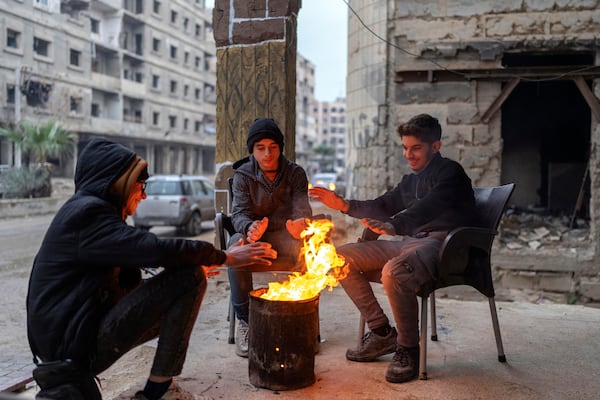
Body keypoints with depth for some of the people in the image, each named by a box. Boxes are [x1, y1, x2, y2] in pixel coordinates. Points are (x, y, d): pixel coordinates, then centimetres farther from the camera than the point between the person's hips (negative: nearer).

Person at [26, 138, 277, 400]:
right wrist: (224, 257, -13)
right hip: (80, 343, -10)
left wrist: (195, 266, 14)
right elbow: (156, 250, -25)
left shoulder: (88, 210, 17)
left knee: (176, 307, 24)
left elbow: (124, 281, 17)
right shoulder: (87, 212, -14)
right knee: (190, 277, -16)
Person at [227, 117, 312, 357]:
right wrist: (249, 227, -39)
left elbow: (302, 211, -11)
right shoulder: (243, 175, 0)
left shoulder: (295, 173, 0)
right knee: (236, 244, -34)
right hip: (254, 238, 0)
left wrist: (300, 225, -38)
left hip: (285, 240, 0)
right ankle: (243, 319, -21)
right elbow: (239, 213, -13)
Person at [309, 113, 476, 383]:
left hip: (439, 242, -9)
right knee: (343, 257, 0)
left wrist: (394, 226, -42)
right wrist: (345, 206, 8)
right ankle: (381, 332, 2)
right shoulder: (411, 180, 23)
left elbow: (429, 206, -24)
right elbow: (384, 206, 25)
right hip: (410, 242, 9)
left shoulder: (449, 172, -4)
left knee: (394, 271, -39)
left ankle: (408, 350, -15)